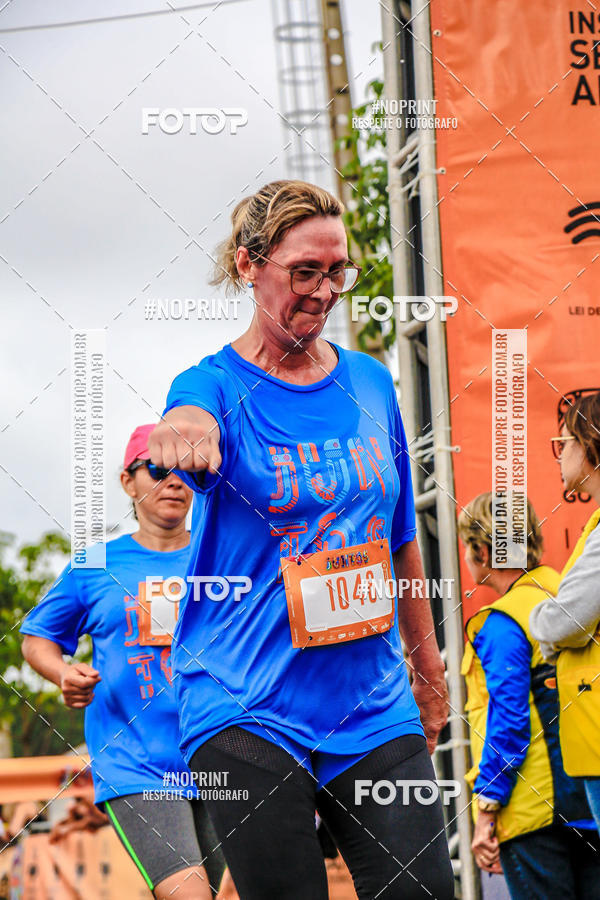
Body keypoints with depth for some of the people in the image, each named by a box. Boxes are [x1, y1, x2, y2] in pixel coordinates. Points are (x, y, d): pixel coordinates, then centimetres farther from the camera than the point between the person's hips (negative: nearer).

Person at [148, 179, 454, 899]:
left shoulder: (370, 383, 9)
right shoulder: (217, 383, -4)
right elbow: (194, 416, -31)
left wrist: (426, 661, 24)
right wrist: (183, 431, -55)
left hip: (374, 706, 4)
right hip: (248, 712, -4)